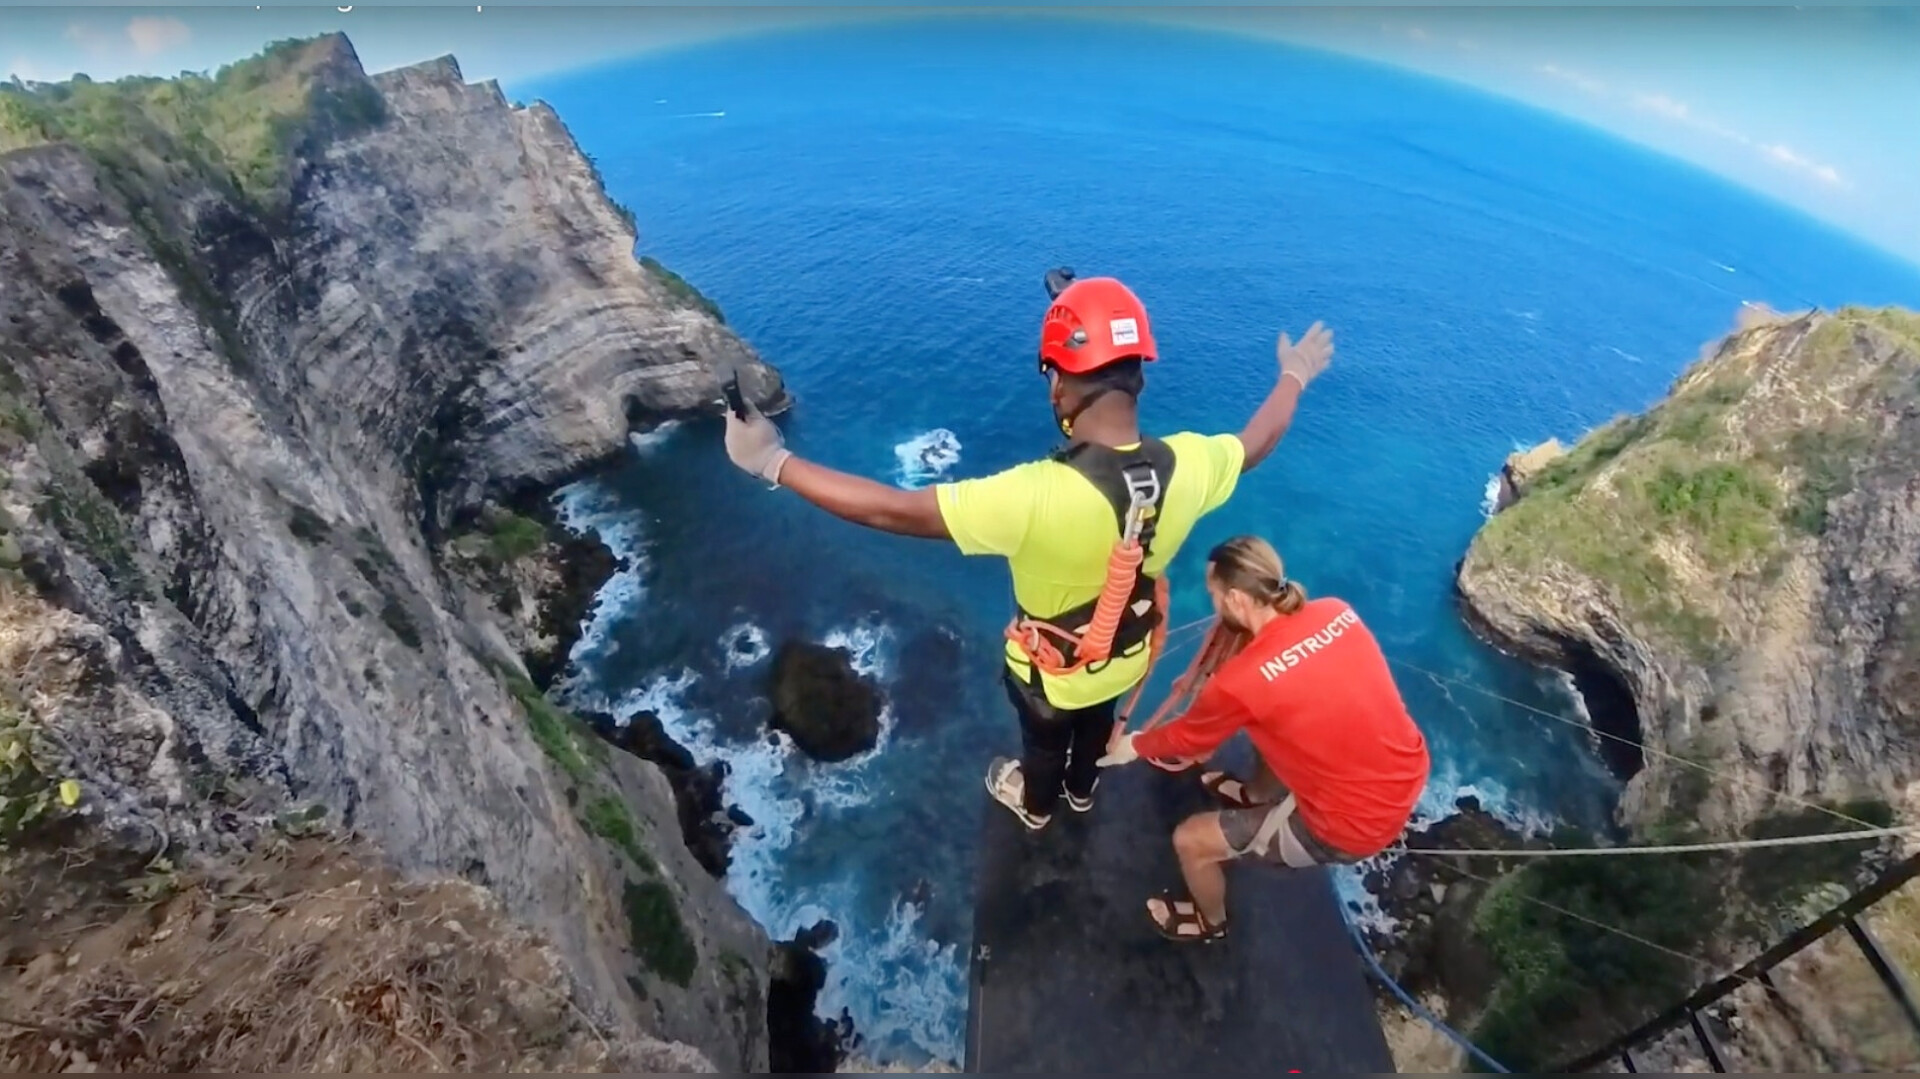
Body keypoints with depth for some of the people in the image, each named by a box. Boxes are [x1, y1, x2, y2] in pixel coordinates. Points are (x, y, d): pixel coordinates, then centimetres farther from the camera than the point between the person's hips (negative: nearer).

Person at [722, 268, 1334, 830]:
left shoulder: (1037, 495, -44)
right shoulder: (1187, 464, -26)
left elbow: (895, 510, -41)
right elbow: (1257, 442, -3)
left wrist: (774, 463, -30)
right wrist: (1294, 376, 18)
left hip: (1052, 672, -4)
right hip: (1125, 658, 4)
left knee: (1043, 740, 31)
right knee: (1097, 724, 36)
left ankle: (1034, 805, 64)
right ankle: (1081, 791, 68)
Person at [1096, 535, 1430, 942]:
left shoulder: (1242, 682, -26)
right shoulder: (1336, 612, -9)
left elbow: (1187, 738, -5)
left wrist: (1133, 746, 15)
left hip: (1353, 824, -7)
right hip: (1409, 775, 7)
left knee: (1190, 840, 6)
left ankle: (1210, 922, 38)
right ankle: (1258, 795, 54)